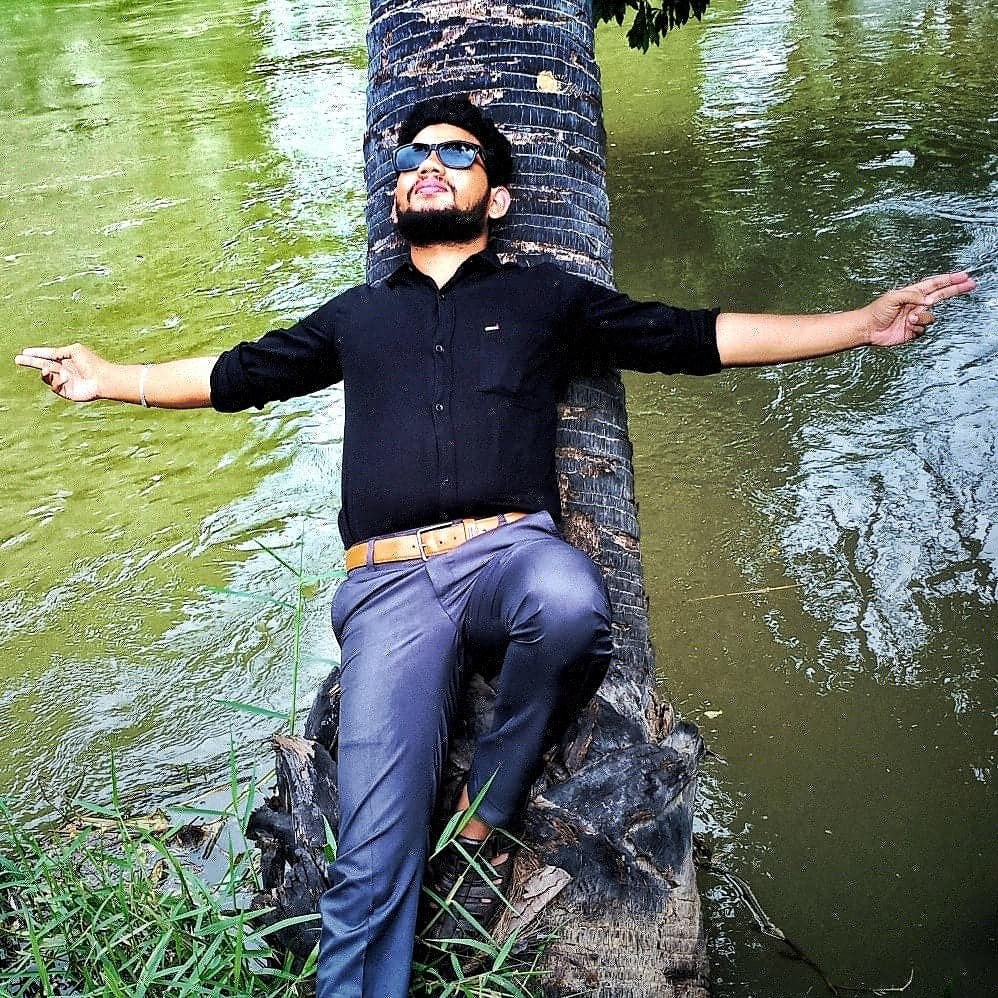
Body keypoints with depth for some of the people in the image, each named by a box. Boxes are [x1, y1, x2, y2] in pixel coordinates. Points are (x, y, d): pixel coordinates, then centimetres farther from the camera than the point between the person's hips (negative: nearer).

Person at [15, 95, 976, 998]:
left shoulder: (544, 296, 21)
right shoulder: (356, 315, 28)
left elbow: (698, 336, 17)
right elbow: (237, 373, 37)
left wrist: (863, 324, 11)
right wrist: (110, 378, 36)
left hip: (511, 551, -1)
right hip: (390, 582, 1)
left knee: (571, 602, -39)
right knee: (372, 864, -16)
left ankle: (484, 824, -14)